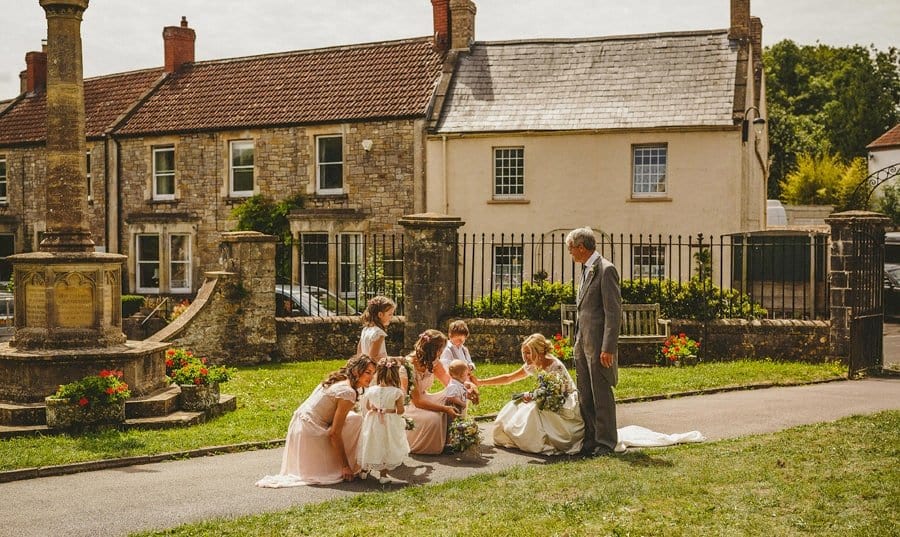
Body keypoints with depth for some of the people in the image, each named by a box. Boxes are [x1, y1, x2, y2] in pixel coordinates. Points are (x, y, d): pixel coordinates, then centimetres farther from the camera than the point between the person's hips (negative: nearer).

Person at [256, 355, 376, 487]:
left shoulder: (336, 381, 11)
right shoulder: (347, 392, -17)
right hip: (310, 432, -9)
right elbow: (335, 434, -18)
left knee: (352, 417, 17)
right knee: (356, 420, -4)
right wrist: (345, 466, -12)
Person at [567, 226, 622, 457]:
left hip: (598, 343, -9)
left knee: (601, 394, -2)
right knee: (585, 395, 12)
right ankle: (590, 438, 20)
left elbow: (614, 312, -16)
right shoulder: (587, 270, 16)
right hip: (582, 342, 9)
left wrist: (608, 348, -19)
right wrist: (578, 340, 15)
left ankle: (606, 442, 7)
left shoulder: (606, 270, -13)